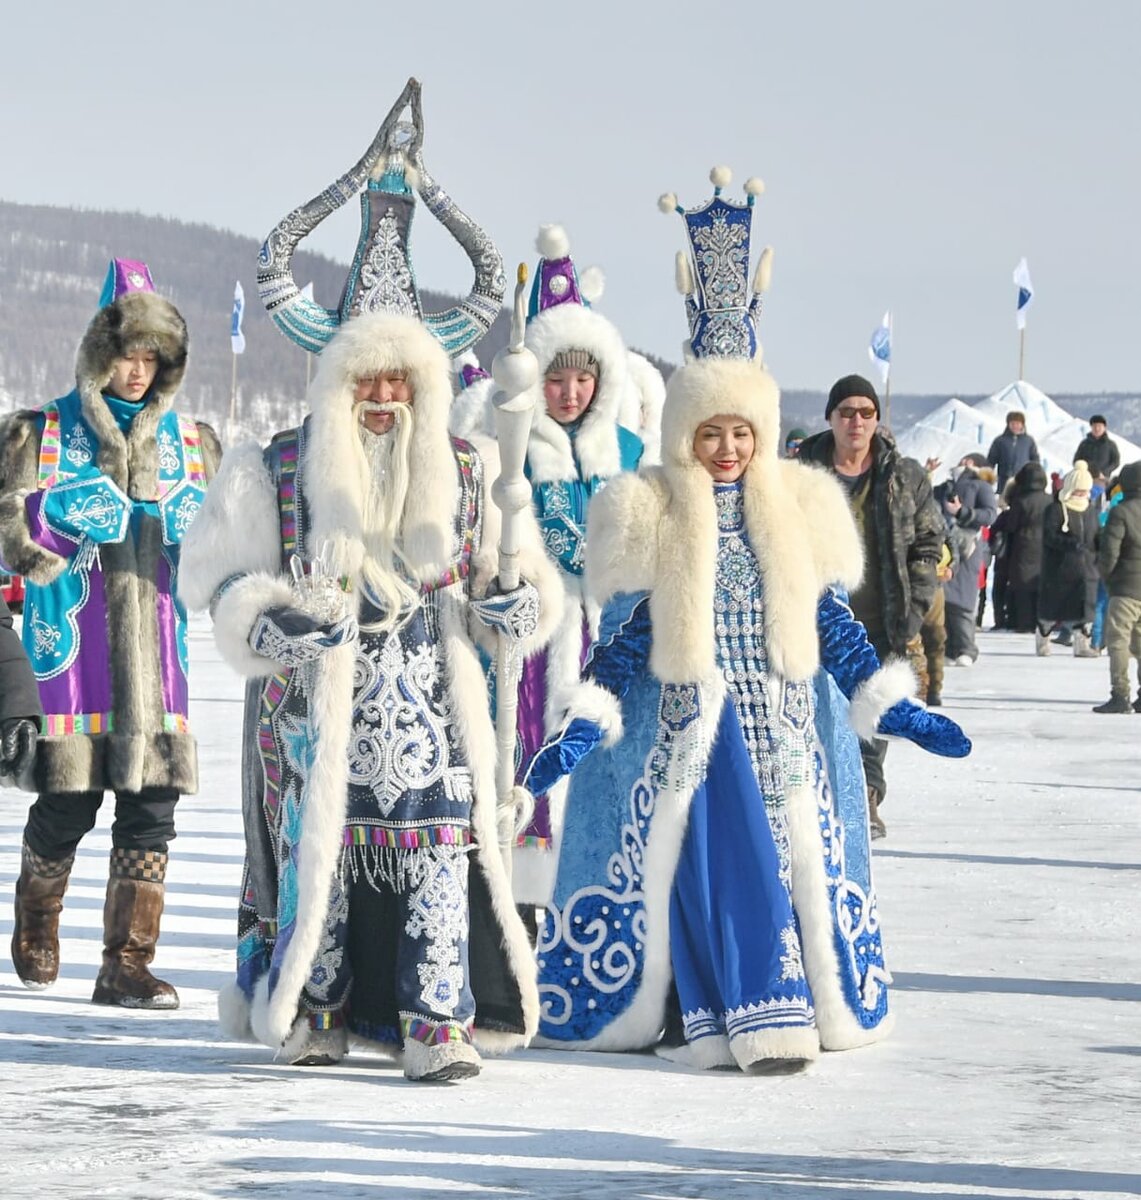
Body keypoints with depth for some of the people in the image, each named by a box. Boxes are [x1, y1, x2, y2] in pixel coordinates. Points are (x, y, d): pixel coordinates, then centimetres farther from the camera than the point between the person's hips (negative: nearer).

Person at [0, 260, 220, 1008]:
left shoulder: (191, 441, 14)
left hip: (157, 644, 3)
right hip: (74, 639, -3)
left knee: (153, 802, -3)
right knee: (67, 799, 0)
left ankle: (128, 961, 2)